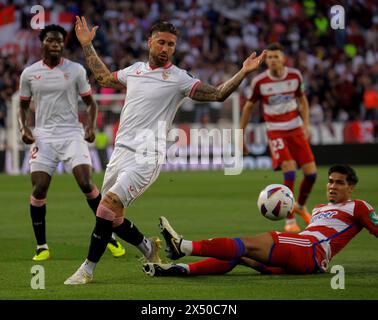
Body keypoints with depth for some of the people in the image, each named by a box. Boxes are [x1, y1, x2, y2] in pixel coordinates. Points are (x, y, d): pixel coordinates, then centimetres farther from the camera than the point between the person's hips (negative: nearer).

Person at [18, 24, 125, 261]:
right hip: (44, 137, 2)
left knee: (86, 184, -15)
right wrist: (24, 128, -2)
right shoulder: (29, 73, 6)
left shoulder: (76, 70, 2)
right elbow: (23, 106, 17)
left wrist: (91, 126, -8)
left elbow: (90, 102, 9)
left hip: (72, 135, -1)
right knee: (39, 190, -8)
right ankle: (42, 247, 6)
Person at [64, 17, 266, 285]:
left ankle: (87, 270, -12)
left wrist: (244, 73, -20)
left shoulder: (178, 79, -2)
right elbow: (104, 78, 33)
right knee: (112, 218, 9)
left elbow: (218, 94, -8)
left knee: (108, 206, -21)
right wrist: (87, 45, 34)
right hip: (121, 152, 7)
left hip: (146, 157, -6)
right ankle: (149, 250, 33)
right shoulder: (134, 70, 14)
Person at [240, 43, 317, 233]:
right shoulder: (259, 82, -11)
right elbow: (249, 107, 2)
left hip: (296, 130, 4)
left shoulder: (295, 76, -4)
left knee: (311, 173, -1)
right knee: (289, 172, -21)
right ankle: (290, 221, -11)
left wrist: (306, 124, 2)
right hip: (276, 132, -3)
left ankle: (300, 206, 31)